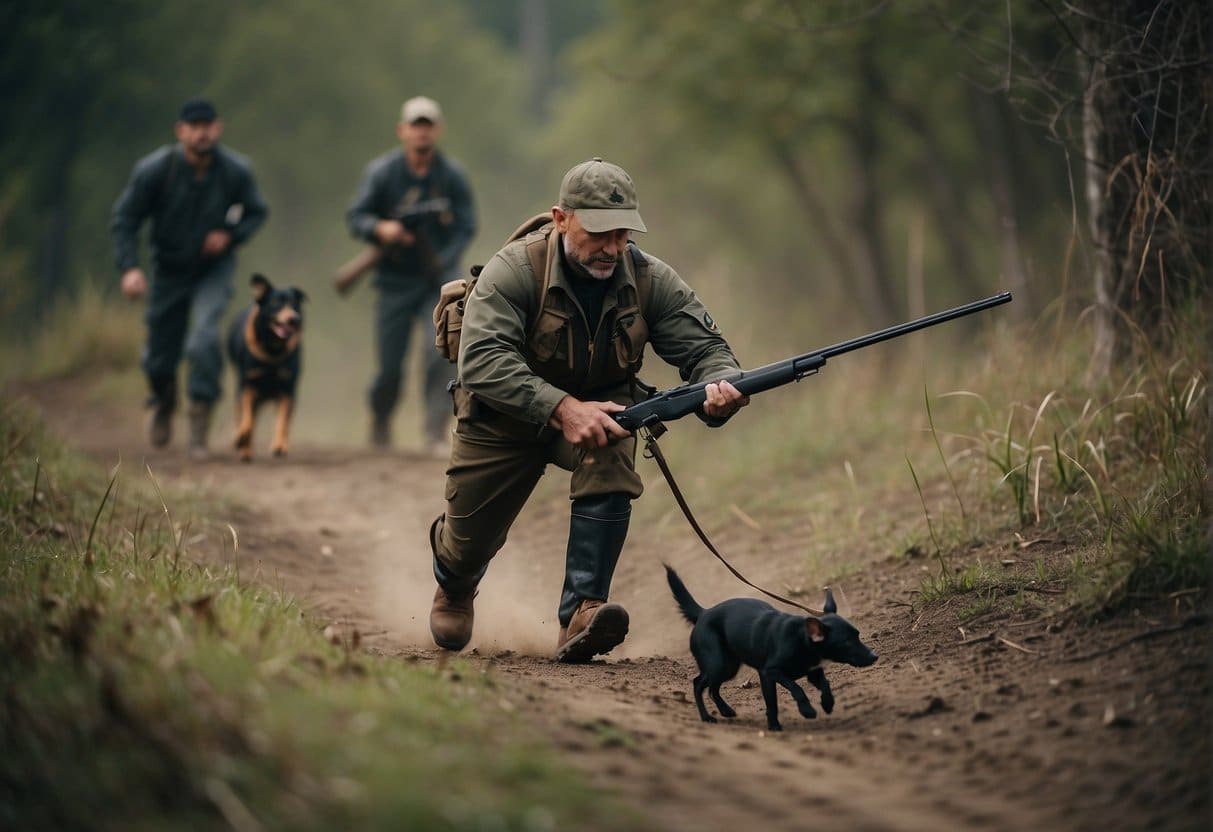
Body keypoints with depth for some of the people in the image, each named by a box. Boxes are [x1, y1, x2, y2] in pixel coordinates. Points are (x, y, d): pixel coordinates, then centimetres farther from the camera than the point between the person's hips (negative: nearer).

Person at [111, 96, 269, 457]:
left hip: (213, 268, -1)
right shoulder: (154, 170, -20)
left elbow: (256, 212, 1)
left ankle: (200, 413, -11)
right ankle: (164, 401, 44)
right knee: (159, 357, 9)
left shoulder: (236, 171, -17)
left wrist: (231, 235, -19)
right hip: (168, 271, 1)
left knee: (203, 339, -26)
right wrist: (130, 267, -25)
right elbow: (124, 220, -12)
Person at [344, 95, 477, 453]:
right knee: (390, 366, 3)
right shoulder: (382, 171, -6)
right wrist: (380, 228, -28)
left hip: (438, 278, 0)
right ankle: (380, 418, 34)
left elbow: (466, 226, -3)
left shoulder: (453, 175, -5)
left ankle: (436, 434, -13)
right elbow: (355, 217, -6)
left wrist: (443, 262, -18)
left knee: (443, 350, -19)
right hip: (395, 280, 0)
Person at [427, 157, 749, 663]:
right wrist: (563, 408, -51)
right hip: (506, 417, -2)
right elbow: (482, 360, -38)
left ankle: (581, 614, -32)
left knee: (610, 458, -32)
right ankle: (454, 582, 46)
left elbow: (704, 346, -15)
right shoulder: (513, 271, -28)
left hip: (597, 406, 2)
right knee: (472, 542, 5)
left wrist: (719, 388, -41)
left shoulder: (649, 279, -17)